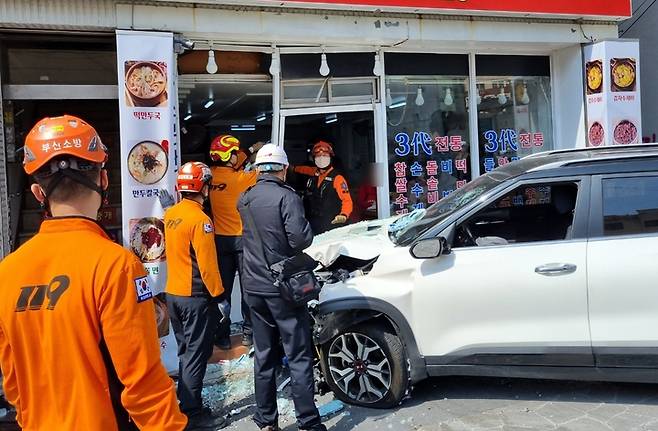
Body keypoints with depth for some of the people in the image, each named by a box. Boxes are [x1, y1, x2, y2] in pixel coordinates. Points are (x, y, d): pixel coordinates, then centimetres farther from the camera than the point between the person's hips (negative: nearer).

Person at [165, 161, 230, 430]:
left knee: (185, 352, 19)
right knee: (197, 355, 3)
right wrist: (219, 296, -13)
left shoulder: (170, 214, 5)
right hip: (196, 297, -8)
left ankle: (184, 405, 30)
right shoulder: (200, 219, -19)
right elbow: (208, 264, -20)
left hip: (173, 294, 8)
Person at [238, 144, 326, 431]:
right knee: (299, 357, 2)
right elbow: (300, 238, -22)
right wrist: (308, 230, -1)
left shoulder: (245, 200, 7)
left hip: (254, 287, 6)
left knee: (264, 356, 14)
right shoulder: (286, 196, -14)